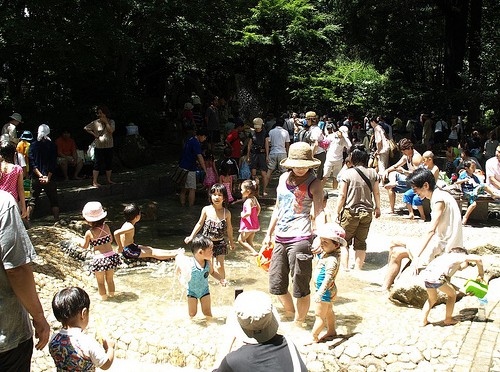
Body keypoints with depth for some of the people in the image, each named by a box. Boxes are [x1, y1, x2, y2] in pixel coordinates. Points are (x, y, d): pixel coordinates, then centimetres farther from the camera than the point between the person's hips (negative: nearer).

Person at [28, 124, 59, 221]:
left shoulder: (33, 145, 0)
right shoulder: (52, 146, -4)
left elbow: (31, 163, -7)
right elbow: (53, 163, -10)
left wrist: (40, 175, -9)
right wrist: (48, 177, -11)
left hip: (36, 177, 2)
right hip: (49, 177, -1)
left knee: (33, 200, 11)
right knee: (54, 200, 9)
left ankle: (27, 220, 10)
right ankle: (57, 220, 8)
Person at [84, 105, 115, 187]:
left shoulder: (111, 122, 2)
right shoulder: (96, 123, -1)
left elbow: (111, 131, -13)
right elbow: (85, 128, 4)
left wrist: (106, 122, -12)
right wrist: (94, 134, -3)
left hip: (109, 146, 3)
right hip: (99, 146, -3)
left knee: (109, 163, 10)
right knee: (98, 164, -3)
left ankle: (108, 180, 24)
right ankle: (94, 181, 0)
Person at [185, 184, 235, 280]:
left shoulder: (226, 213, -7)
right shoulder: (206, 210, -8)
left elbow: (229, 227, 7)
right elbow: (200, 223, 5)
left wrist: (231, 241, 17)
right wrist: (191, 236, 3)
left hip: (220, 243, 0)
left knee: (219, 266, 1)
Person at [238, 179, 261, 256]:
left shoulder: (248, 201, -23)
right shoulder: (254, 198, 4)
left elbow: (248, 213, -34)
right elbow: (259, 208, 15)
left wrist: (243, 215, -16)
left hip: (248, 225, -9)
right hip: (254, 224, 9)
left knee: (240, 240, 2)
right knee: (249, 241, 18)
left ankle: (254, 252, -7)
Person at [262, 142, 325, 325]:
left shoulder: (314, 183, -5)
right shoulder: (283, 178, 12)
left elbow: (319, 212, -16)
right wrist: (269, 234, 22)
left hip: (300, 239, -6)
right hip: (280, 239, 6)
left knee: (301, 288, 1)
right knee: (276, 285, 14)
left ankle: (299, 324, 20)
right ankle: (291, 313, 39)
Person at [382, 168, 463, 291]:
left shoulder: (439, 199, -17)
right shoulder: (437, 196, 13)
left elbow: (431, 230, -24)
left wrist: (417, 256, -25)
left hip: (442, 245, -10)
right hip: (440, 241, 10)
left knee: (397, 253, -11)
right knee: (394, 246, 9)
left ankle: (385, 289, -2)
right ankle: (386, 286, 10)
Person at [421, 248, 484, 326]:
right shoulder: (459, 256, 19)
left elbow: (447, 282, 35)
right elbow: (478, 259, 8)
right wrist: (480, 274, 21)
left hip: (426, 275, 7)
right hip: (437, 277, -7)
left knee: (432, 299, 30)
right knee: (452, 295, 20)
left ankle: (423, 321, 28)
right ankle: (448, 319, 27)